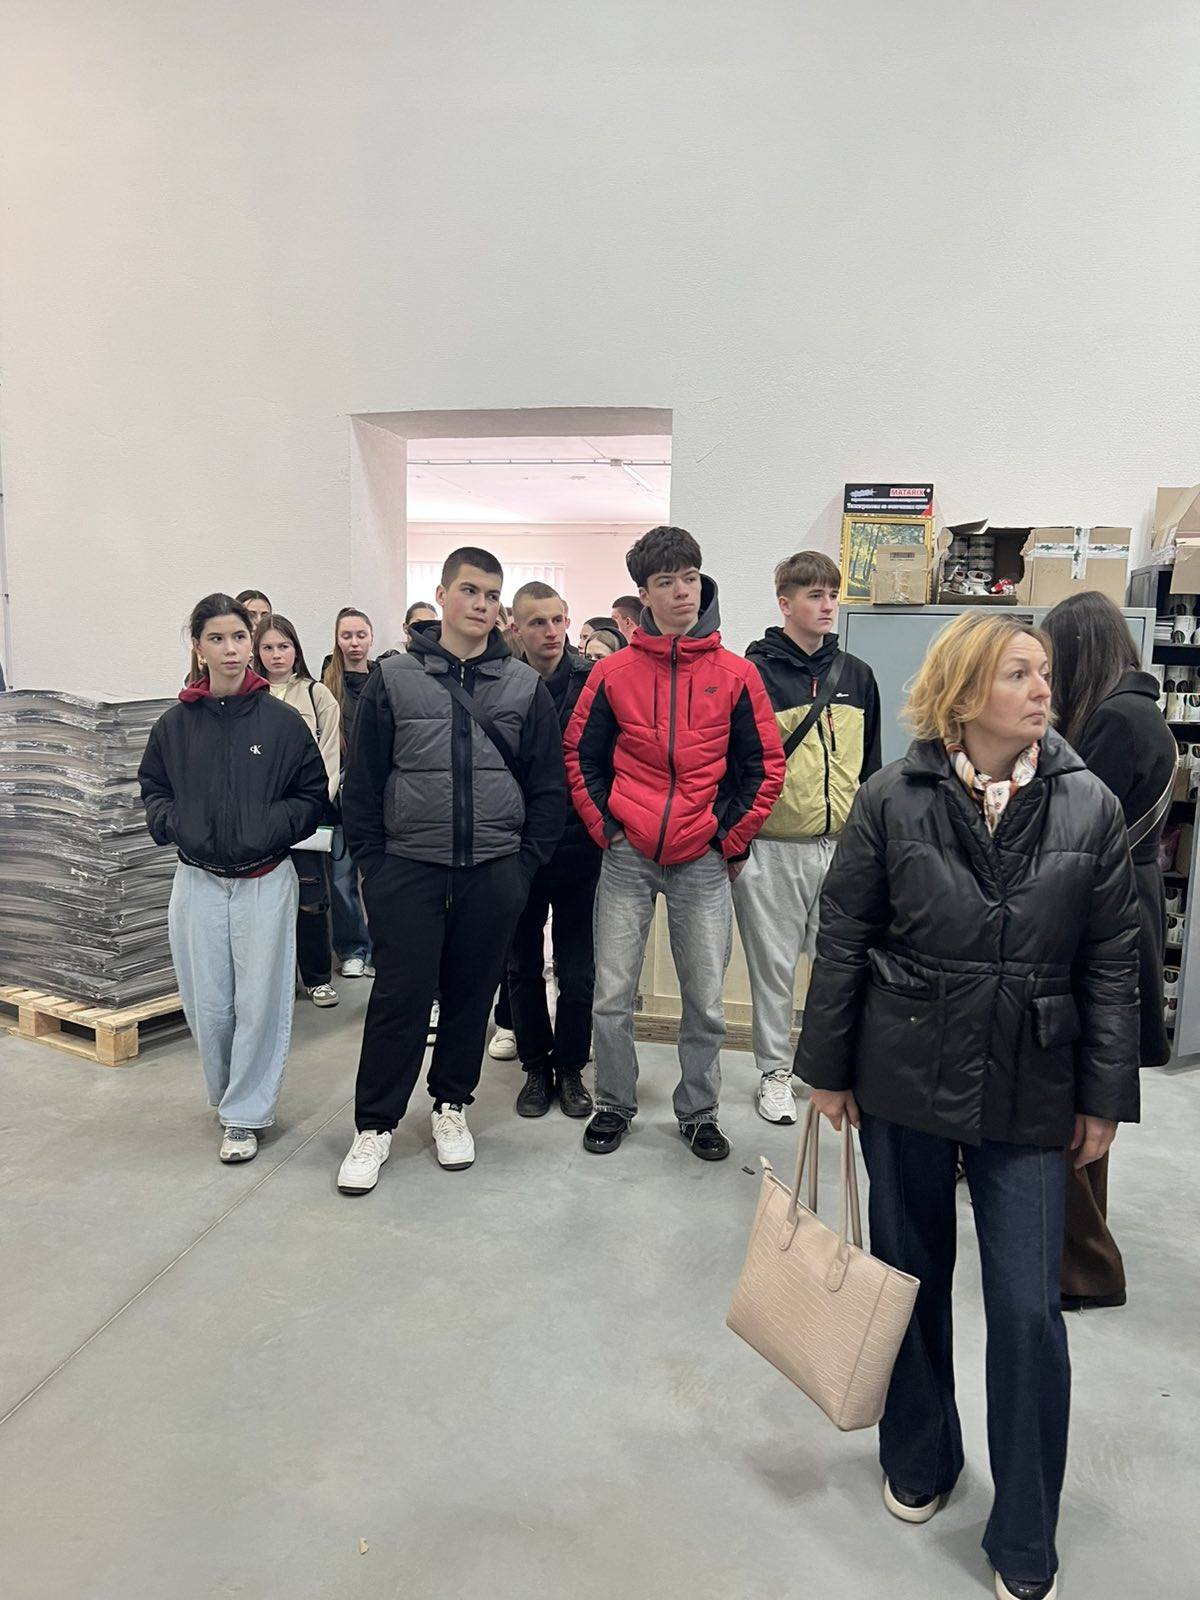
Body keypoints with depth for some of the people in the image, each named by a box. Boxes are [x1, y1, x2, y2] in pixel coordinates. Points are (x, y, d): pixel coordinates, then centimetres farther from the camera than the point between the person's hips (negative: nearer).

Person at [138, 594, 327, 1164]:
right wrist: (177, 825, -6)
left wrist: (271, 828, -13)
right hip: (197, 881, 2)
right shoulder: (175, 724, 3)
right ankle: (227, 1094, 33)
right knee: (208, 1005, 9)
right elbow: (153, 792, 13)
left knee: (260, 1001, 1)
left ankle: (245, 1114, 16)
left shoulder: (282, 721, -3)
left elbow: (312, 794, 2)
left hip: (266, 878, -2)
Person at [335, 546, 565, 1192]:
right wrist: (372, 861, -1)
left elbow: (548, 786, 7)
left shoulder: (525, 686, 5)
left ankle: (451, 1104, 31)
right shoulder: (394, 679, 2)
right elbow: (362, 779, 3)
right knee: (399, 997, 1)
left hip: (493, 873, 2)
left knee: (472, 994, 11)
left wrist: (526, 863, 1)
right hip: (408, 869, -1)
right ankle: (374, 1125, 17)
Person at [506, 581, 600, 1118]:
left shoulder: (593, 682, -5)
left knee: (578, 971, 8)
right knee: (522, 967, 13)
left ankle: (570, 1068, 26)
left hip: (578, 847, -1)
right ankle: (536, 1067, 29)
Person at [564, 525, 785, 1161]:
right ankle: (615, 1104, 26)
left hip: (703, 862, 0)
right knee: (612, 996, 6)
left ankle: (698, 1111, 27)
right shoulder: (613, 671, 1)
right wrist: (605, 829, 1)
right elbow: (581, 757, 8)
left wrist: (731, 842, 0)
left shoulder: (735, 673, 1)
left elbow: (764, 767, 4)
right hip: (627, 857, 0)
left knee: (706, 1002, 8)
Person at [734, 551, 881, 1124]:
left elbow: (870, 760, 16)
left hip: (842, 844, 4)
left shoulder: (856, 675, 10)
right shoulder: (754, 673, -6)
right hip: (772, 847, -4)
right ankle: (774, 1072, 23)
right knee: (774, 965, 7)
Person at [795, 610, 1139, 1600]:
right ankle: (918, 1462, 43)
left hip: (1028, 1092, 0)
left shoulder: (1090, 808, -4)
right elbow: (842, 941, -3)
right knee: (911, 1278, 17)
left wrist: (1104, 1098, 0)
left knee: (1028, 1312, 4)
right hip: (905, 1079, 0)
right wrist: (827, 1068, 0)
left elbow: (1112, 963, 0)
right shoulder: (892, 801, -8)